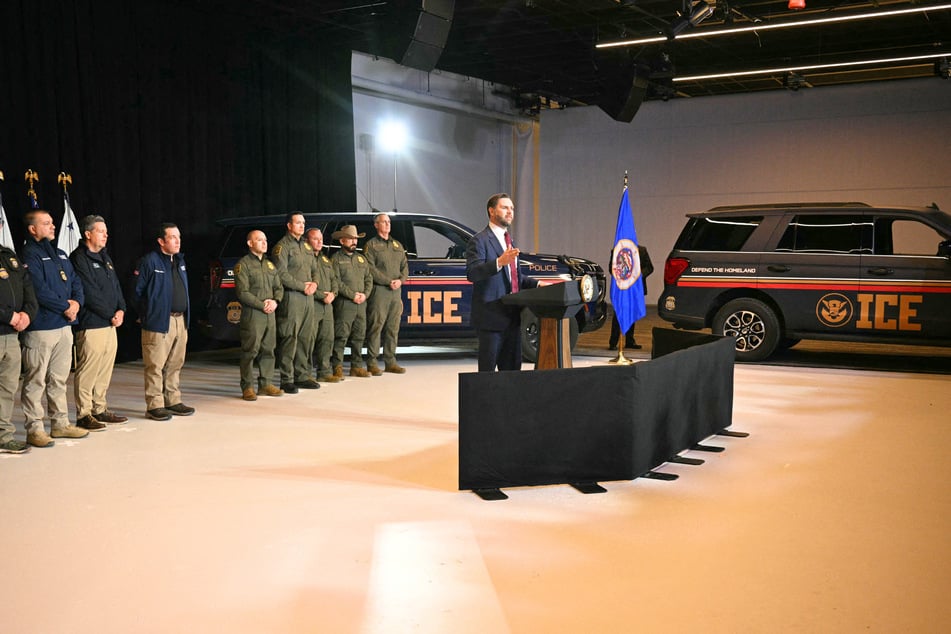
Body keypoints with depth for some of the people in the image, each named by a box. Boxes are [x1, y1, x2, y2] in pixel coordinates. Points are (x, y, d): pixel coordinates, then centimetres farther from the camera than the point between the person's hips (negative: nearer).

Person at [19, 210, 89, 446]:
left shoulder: (60, 254, 18)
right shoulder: (30, 255, -9)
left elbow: (76, 282, 16)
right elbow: (39, 291, -18)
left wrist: (76, 302, -3)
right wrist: (65, 307, -11)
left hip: (64, 326, 8)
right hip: (40, 328, -8)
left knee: (59, 379, 14)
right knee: (36, 381, -2)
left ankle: (60, 423, 22)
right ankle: (34, 428, 4)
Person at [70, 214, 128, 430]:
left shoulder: (105, 258, 19)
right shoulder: (79, 259, -9)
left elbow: (116, 286, 20)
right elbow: (90, 294, -15)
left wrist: (121, 309, 3)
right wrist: (111, 315, -11)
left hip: (110, 324, 9)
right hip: (90, 325, -9)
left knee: (105, 371, 13)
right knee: (87, 371, -5)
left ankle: (100, 410, 22)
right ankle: (84, 415, 1)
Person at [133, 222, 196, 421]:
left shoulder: (180, 261, 16)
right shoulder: (149, 261, -9)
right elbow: (137, 290, -8)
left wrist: (185, 315, 15)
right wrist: (147, 313, -3)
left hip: (180, 321, 8)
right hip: (159, 322, -8)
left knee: (175, 364, 13)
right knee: (156, 366, -3)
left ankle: (173, 401, 22)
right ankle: (154, 406, 3)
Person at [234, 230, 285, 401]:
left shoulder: (270, 264, 20)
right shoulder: (243, 265, -3)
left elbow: (279, 287, 18)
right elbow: (242, 292, -10)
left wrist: (275, 301, -2)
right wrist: (262, 305, -13)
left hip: (270, 314, 7)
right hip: (252, 314, -7)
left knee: (268, 350, 9)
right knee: (250, 351, -6)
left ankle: (266, 383, 17)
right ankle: (247, 387, 0)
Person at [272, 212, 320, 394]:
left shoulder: (306, 245, 20)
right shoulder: (282, 246, -5)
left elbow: (314, 268, 21)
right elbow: (281, 274, -14)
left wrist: (314, 284, 1)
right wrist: (302, 286, -13)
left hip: (308, 297, 8)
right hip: (291, 297, -8)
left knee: (306, 338, 10)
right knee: (289, 339, -6)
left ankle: (302, 375, 19)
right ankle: (287, 380, -2)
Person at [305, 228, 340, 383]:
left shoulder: (326, 259, 23)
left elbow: (334, 279, 20)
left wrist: (333, 293, 0)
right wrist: (322, 295, -14)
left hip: (327, 305, 8)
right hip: (312, 305, -8)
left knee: (327, 339, 9)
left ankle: (325, 372, 16)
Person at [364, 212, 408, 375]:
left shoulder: (397, 245, 21)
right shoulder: (371, 245, 1)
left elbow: (405, 266, 18)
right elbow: (371, 269, -9)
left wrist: (401, 280, -2)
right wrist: (389, 281, -14)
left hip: (396, 291, 6)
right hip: (379, 290, -6)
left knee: (393, 328, 7)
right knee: (376, 326, -6)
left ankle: (390, 361, 14)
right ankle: (372, 363, -3)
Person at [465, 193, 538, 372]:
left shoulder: (509, 240, 21)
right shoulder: (479, 241, -8)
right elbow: (472, 273, -22)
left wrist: (537, 284, 13)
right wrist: (499, 262, -34)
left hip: (512, 317, 8)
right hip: (491, 317, -8)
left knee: (512, 369, 10)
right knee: (487, 370, -3)